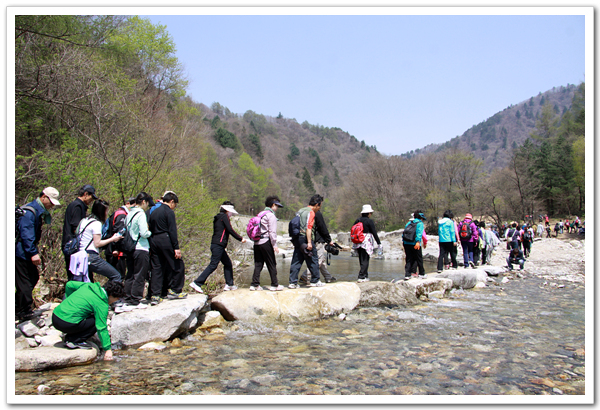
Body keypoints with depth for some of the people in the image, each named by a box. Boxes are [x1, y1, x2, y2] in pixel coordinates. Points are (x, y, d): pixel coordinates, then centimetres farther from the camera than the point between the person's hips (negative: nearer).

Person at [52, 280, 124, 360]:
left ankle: (69, 338, 13)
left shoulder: (89, 285, 9)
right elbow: (102, 328, -13)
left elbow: (69, 284, 19)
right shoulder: (102, 305, -11)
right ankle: (74, 341, -5)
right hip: (66, 324, -9)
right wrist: (107, 349, -8)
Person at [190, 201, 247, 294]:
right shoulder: (224, 216, -5)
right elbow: (230, 230, -12)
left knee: (228, 264, 14)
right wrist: (240, 239, -6)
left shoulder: (218, 218, 21)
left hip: (218, 246, 10)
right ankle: (197, 283, -11)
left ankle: (229, 284, 16)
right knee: (213, 265, -10)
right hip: (218, 245, -10)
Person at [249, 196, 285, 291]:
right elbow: (272, 232, -13)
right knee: (272, 264, 2)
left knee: (258, 264, 9)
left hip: (257, 242, 8)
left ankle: (255, 284, 8)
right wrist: (275, 245, -12)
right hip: (266, 242, -8)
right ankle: (274, 285, 7)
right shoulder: (271, 216, -8)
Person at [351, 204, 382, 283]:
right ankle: (361, 277, -9)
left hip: (358, 243, 6)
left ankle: (365, 276, 19)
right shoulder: (370, 221, -8)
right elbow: (374, 233, -10)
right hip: (366, 243, -6)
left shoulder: (357, 220, 10)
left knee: (362, 260, 13)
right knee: (365, 260, -4)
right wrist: (379, 243, -4)